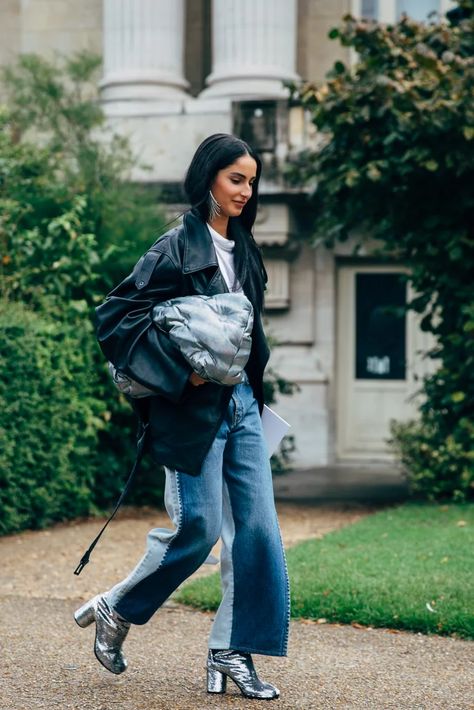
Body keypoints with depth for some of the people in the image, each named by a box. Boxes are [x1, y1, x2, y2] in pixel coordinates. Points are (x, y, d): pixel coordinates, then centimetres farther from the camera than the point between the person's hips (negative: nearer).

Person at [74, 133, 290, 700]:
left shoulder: (243, 251, 13)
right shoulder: (177, 249, -10)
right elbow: (114, 316, -15)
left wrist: (251, 382, 12)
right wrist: (177, 373, -18)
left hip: (242, 404, 7)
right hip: (194, 410, -7)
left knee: (257, 527, 1)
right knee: (199, 529, -5)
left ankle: (231, 651, 9)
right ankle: (115, 611, 18)